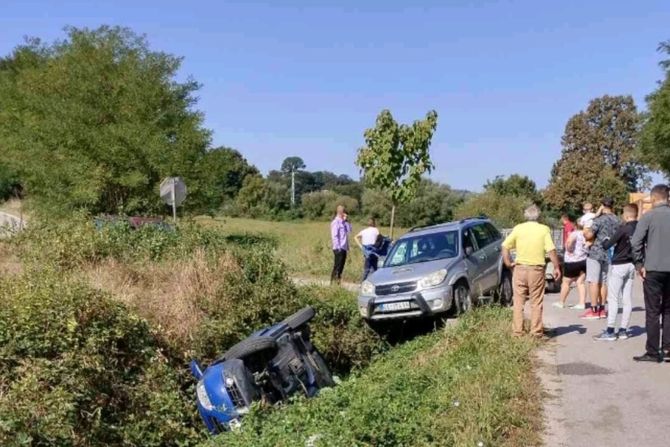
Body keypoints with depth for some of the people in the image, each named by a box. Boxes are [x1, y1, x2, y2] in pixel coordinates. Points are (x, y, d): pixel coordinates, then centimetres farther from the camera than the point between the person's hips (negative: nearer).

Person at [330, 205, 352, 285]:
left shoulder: (343, 222, 15)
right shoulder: (335, 222, -10)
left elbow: (349, 230, 7)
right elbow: (334, 236, -15)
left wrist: (347, 221, 2)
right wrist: (338, 247, -19)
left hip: (344, 248, 8)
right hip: (339, 249, -8)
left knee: (341, 266, 11)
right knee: (337, 266, -6)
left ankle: (338, 281, 17)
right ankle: (333, 282, -1)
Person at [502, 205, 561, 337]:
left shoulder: (518, 228, 1)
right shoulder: (544, 229, -3)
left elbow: (505, 247, -3)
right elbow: (551, 250, -10)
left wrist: (508, 263, 4)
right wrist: (556, 268, -2)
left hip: (520, 268, 1)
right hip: (537, 270, -1)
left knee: (519, 301, 9)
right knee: (536, 302, 9)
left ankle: (517, 330, 11)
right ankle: (536, 331, 12)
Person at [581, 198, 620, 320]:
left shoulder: (599, 219, -13)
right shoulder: (617, 221, 8)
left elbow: (589, 235, -17)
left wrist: (585, 231, 2)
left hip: (595, 253, -7)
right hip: (609, 254, 7)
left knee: (594, 281, -4)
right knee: (603, 281, 12)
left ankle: (594, 310, -5)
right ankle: (602, 309, 15)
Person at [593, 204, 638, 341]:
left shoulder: (624, 228, -16)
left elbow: (607, 245, -15)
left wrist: (605, 241, 5)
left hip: (619, 266, -7)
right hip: (631, 265, 7)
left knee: (613, 299, -4)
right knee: (627, 299, 8)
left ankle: (610, 331, -5)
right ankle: (623, 330, 13)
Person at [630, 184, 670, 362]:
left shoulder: (649, 216, -7)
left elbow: (635, 242, -13)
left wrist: (639, 264, -2)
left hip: (653, 269, -4)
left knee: (653, 312, 2)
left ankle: (653, 352, 4)